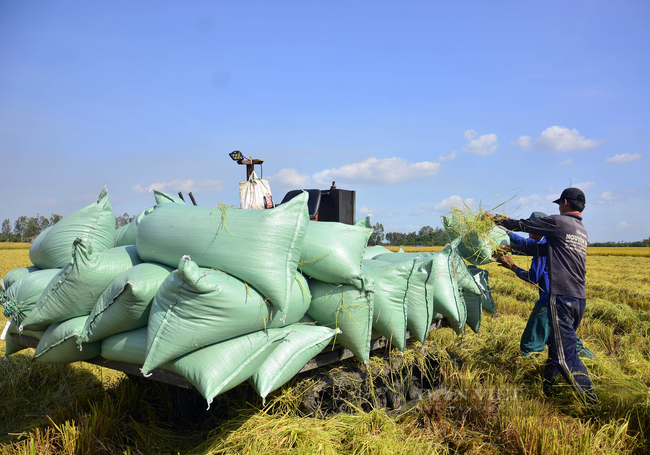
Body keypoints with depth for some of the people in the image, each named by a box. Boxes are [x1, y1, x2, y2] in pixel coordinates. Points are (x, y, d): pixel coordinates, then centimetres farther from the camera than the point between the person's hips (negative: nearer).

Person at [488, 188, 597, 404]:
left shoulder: (558, 222, -6)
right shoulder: (582, 231, 19)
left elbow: (523, 225, 2)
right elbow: (546, 249, 19)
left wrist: (495, 218, 18)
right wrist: (510, 249, 21)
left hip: (562, 297, -9)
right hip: (579, 298, 9)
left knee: (566, 355, -6)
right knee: (556, 345, 19)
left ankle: (592, 402, -3)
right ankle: (546, 390, 30)